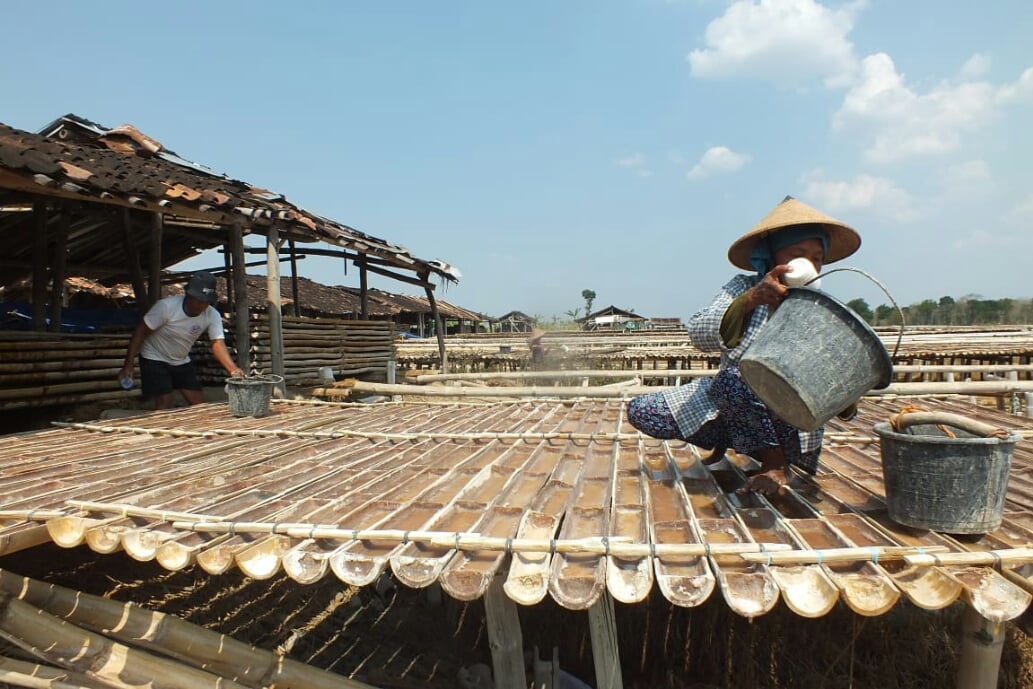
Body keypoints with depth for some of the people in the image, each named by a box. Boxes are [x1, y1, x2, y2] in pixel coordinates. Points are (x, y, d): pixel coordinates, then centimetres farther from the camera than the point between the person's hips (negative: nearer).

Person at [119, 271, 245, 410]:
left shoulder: (212, 316, -18)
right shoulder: (166, 306, -26)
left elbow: (218, 343, -27)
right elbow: (140, 332, -18)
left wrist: (233, 369, -45)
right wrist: (128, 365, -20)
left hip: (182, 362, 4)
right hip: (155, 359, -4)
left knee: (199, 402, -1)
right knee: (165, 401, -13)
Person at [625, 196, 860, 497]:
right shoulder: (742, 288, -5)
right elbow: (699, 334, -24)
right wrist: (750, 299, -40)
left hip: (788, 423, -3)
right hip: (723, 405, 3)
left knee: (731, 378, -34)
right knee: (639, 411, -8)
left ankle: (775, 463, -10)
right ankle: (723, 442, 12)